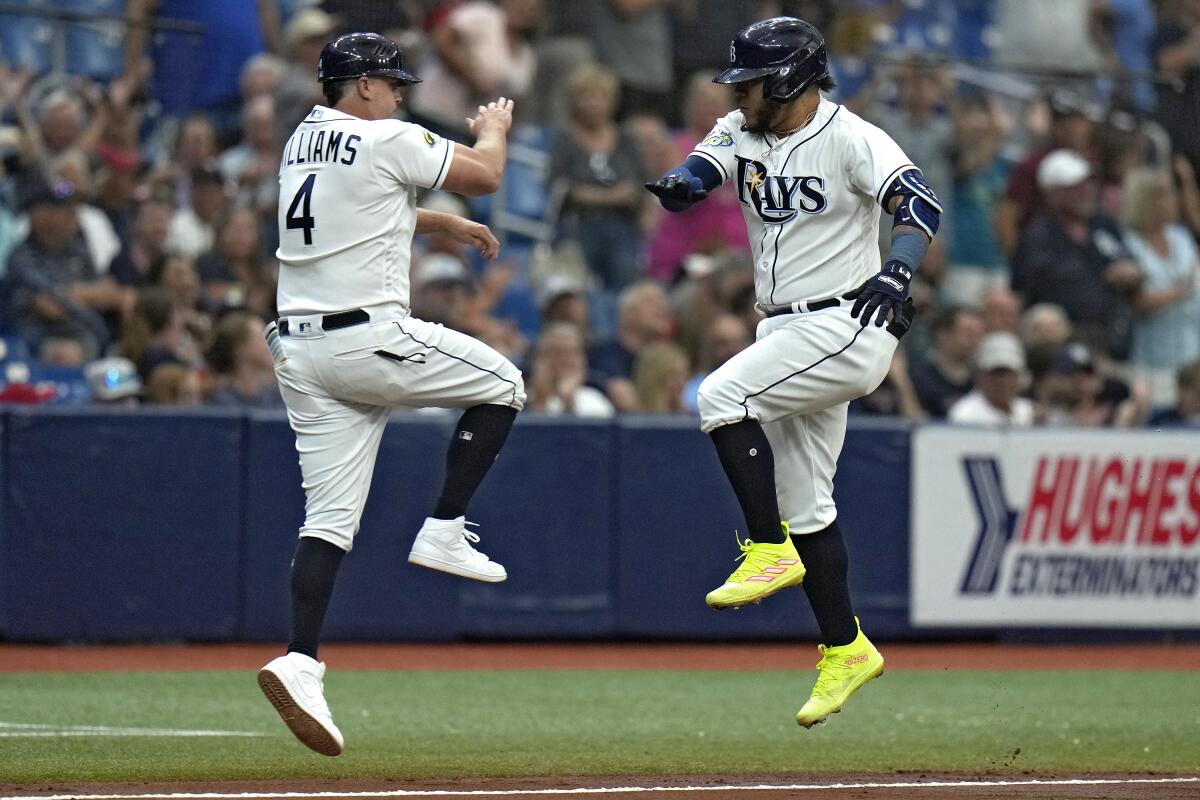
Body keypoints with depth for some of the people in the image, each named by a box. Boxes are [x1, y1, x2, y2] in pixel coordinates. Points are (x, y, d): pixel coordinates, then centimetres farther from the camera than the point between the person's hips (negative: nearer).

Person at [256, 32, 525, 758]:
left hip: (300, 348, 8)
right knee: (502, 384, 13)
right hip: (369, 338, -8)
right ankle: (445, 530, 7)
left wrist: (449, 224, 39)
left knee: (329, 518, 3)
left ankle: (302, 661, -10)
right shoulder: (388, 141, -7)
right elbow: (484, 174, 3)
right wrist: (495, 127, 24)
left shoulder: (304, 142, 18)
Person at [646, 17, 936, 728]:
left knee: (722, 396, -25)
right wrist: (678, 185, -33)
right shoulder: (742, 134, 8)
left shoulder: (850, 138, -13)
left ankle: (770, 551, -15)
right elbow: (697, 174, -9)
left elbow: (921, 203, -25)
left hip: (846, 326, -9)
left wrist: (896, 271, -44)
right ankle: (846, 649, 20)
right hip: (786, 334, 9)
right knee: (802, 502, 11)